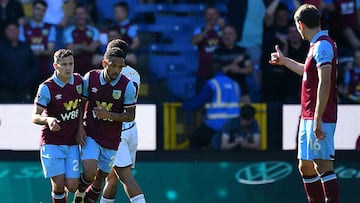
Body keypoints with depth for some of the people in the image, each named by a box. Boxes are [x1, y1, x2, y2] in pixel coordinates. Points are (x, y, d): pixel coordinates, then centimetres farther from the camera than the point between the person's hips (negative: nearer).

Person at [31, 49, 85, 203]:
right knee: (59, 184, -12)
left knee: (72, 187, -2)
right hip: (52, 142, -4)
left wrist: (81, 126, 10)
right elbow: (35, 117, -14)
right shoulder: (46, 88, -14)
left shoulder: (78, 80, 2)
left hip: (72, 143, 4)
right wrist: (48, 120, -35)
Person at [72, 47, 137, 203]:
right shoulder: (90, 78, -8)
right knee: (89, 173, -19)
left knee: (100, 178, 9)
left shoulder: (127, 86, -11)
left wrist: (109, 115, -20)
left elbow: (130, 116, -5)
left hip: (111, 140, 1)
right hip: (90, 135, -1)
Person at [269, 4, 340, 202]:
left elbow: (324, 83, -23)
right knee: (305, 167, 13)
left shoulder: (322, 46, -15)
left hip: (320, 118, -10)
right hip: (308, 118, 10)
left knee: (323, 166, -14)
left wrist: (318, 118, -26)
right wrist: (284, 61, 48)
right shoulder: (317, 45, 16)